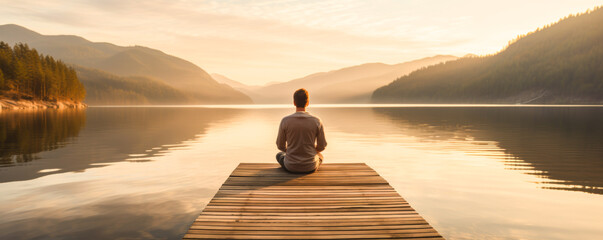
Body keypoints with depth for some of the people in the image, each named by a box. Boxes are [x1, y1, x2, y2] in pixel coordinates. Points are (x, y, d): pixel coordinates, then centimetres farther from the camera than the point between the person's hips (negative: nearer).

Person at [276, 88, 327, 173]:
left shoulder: (285, 121, -13)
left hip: (291, 166, 0)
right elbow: (321, 146, -2)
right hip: (310, 166, 0)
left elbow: (280, 146, -2)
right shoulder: (317, 121, -12)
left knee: (279, 155, 35)